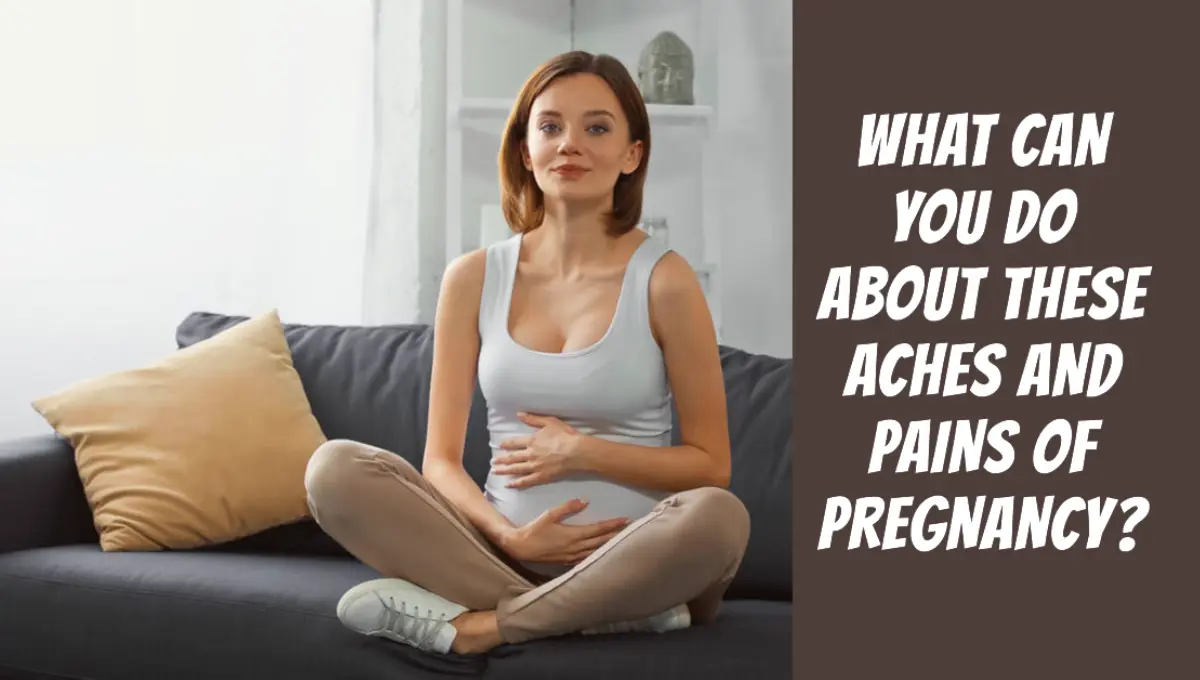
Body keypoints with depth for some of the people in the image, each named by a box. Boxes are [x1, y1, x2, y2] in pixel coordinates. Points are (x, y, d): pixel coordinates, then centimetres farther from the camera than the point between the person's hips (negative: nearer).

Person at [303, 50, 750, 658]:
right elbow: (441, 459, 2)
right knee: (335, 468, -20)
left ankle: (477, 624, -22)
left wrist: (584, 453, -12)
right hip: (504, 550, 3)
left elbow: (711, 466, 0)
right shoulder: (474, 278, 4)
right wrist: (506, 536, -17)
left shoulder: (663, 281, -4)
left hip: (627, 557, -2)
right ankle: (614, 613, -25)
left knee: (718, 517, -34)